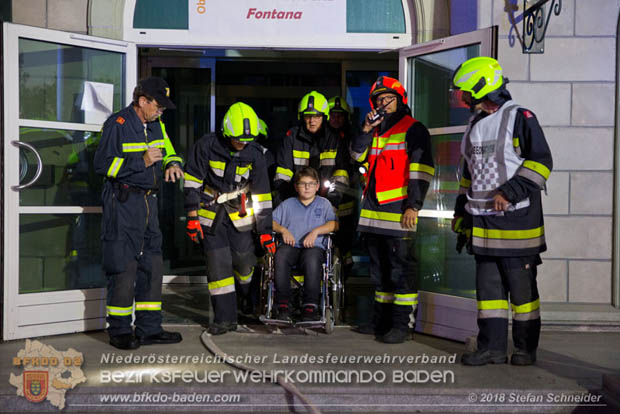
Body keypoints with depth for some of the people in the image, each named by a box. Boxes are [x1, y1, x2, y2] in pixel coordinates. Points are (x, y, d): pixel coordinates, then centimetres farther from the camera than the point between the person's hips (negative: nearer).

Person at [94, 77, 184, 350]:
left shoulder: (156, 125, 13)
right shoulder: (117, 124, -9)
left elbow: (169, 151, 23)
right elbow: (102, 164, -14)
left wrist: (172, 164, -1)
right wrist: (142, 161, -20)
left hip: (148, 201, 8)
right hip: (123, 204, -8)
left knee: (152, 266, 9)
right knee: (124, 268, -6)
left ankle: (149, 328, 17)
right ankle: (119, 331, 6)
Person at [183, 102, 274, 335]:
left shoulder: (254, 154, -7)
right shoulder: (206, 146, -14)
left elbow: (261, 193, -3)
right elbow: (192, 181, -8)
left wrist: (265, 230, -5)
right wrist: (192, 216, -11)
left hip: (239, 213, 2)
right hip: (210, 212, -1)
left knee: (244, 261, 1)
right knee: (218, 264, -5)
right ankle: (225, 318, 3)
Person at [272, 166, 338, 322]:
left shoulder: (324, 203, 19)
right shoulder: (287, 204, 24)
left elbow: (334, 224, 3)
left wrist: (316, 231, -11)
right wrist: (283, 230, -3)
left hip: (314, 246, -2)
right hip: (291, 246, 2)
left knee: (312, 258, -38)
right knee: (281, 255, -34)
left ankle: (310, 305, -32)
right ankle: (283, 304, -29)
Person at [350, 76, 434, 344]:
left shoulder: (413, 129, -3)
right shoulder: (376, 130, 21)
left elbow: (420, 170, -10)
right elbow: (357, 155, 14)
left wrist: (413, 206, -18)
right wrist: (367, 130, 1)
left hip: (398, 211, -8)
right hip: (373, 211, 8)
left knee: (401, 269, -7)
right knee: (379, 269, 13)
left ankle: (403, 324, -2)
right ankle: (382, 320, 23)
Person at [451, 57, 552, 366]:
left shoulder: (520, 118, -6)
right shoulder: (475, 125, 18)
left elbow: (541, 161, -13)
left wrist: (509, 192, -20)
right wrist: (462, 214, 20)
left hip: (517, 220, -7)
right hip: (483, 222, 7)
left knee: (522, 287, 2)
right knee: (488, 286, 8)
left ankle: (525, 349, 14)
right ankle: (492, 347, 16)